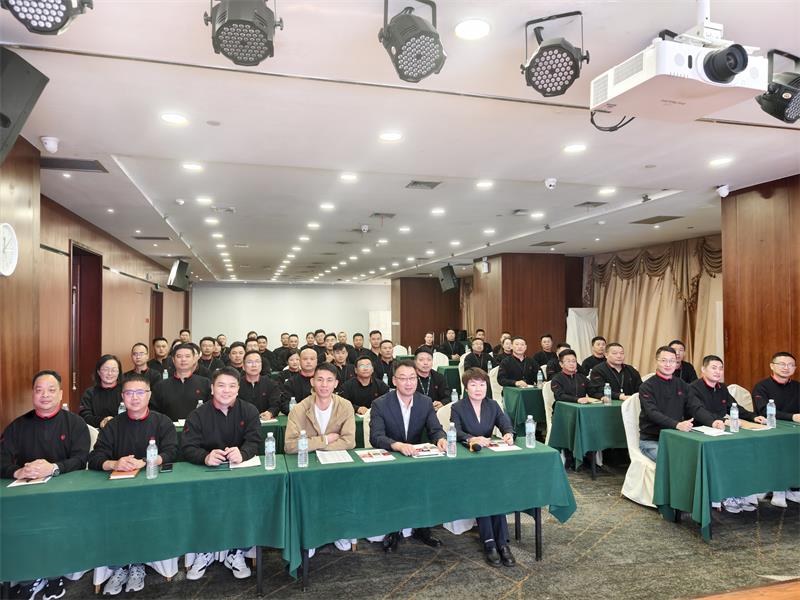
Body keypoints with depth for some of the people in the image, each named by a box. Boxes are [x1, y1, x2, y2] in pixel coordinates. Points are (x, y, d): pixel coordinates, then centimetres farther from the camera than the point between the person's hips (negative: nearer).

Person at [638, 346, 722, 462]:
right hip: (651, 440, -5)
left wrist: (712, 422, -18)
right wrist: (677, 424, -37)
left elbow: (696, 407, 3)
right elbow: (653, 413, -21)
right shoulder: (647, 387, -7)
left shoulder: (681, 385, 12)